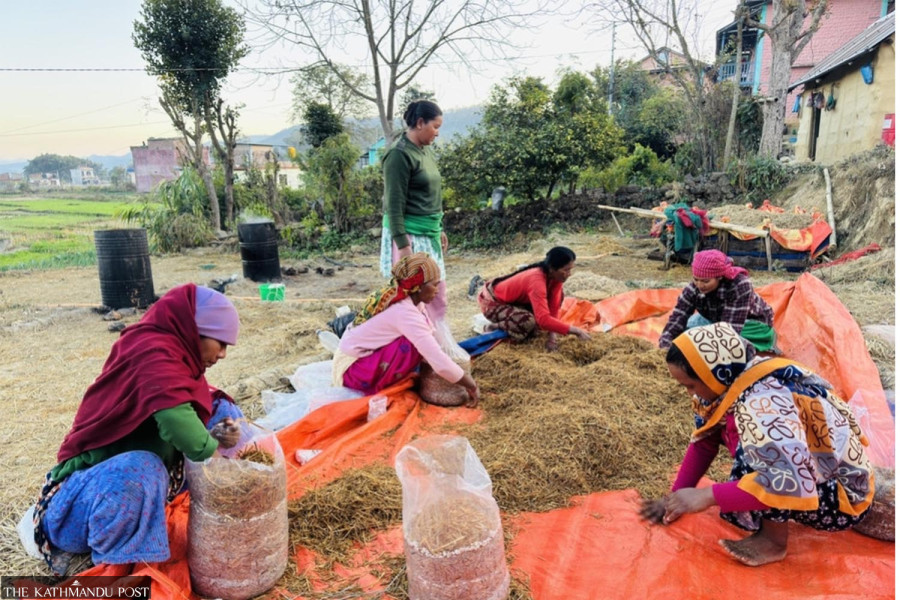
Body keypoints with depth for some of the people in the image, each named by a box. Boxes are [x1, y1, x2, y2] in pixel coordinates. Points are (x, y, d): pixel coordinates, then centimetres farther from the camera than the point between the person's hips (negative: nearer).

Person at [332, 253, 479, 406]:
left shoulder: (401, 297, -2)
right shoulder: (405, 312, -29)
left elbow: (432, 338, 4)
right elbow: (440, 364, -30)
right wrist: (472, 386, -17)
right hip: (352, 370, -9)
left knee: (421, 341, 2)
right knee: (414, 344, -24)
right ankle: (378, 387, -5)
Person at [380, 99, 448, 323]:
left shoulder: (425, 150, 12)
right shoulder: (400, 154, -14)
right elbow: (394, 204, -17)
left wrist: (440, 230, 20)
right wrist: (403, 245, -21)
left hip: (428, 235, 9)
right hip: (410, 235, -9)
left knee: (437, 293, 14)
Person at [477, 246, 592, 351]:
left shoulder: (554, 276, -13)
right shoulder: (537, 280, -37)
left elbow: (553, 307, -9)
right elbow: (544, 320, -43)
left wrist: (552, 335, -21)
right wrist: (575, 330, -42)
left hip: (513, 300, 8)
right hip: (491, 301, -8)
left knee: (557, 297, -2)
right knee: (528, 322, -34)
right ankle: (495, 327, -6)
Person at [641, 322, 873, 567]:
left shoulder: (763, 403, -32)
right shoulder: (733, 380, -7)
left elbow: (793, 481, -40)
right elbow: (704, 441, 4)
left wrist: (707, 496, -36)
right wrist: (677, 497, 1)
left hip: (844, 496, -9)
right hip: (815, 470, 9)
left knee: (750, 457, -28)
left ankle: (774, 540, -7)